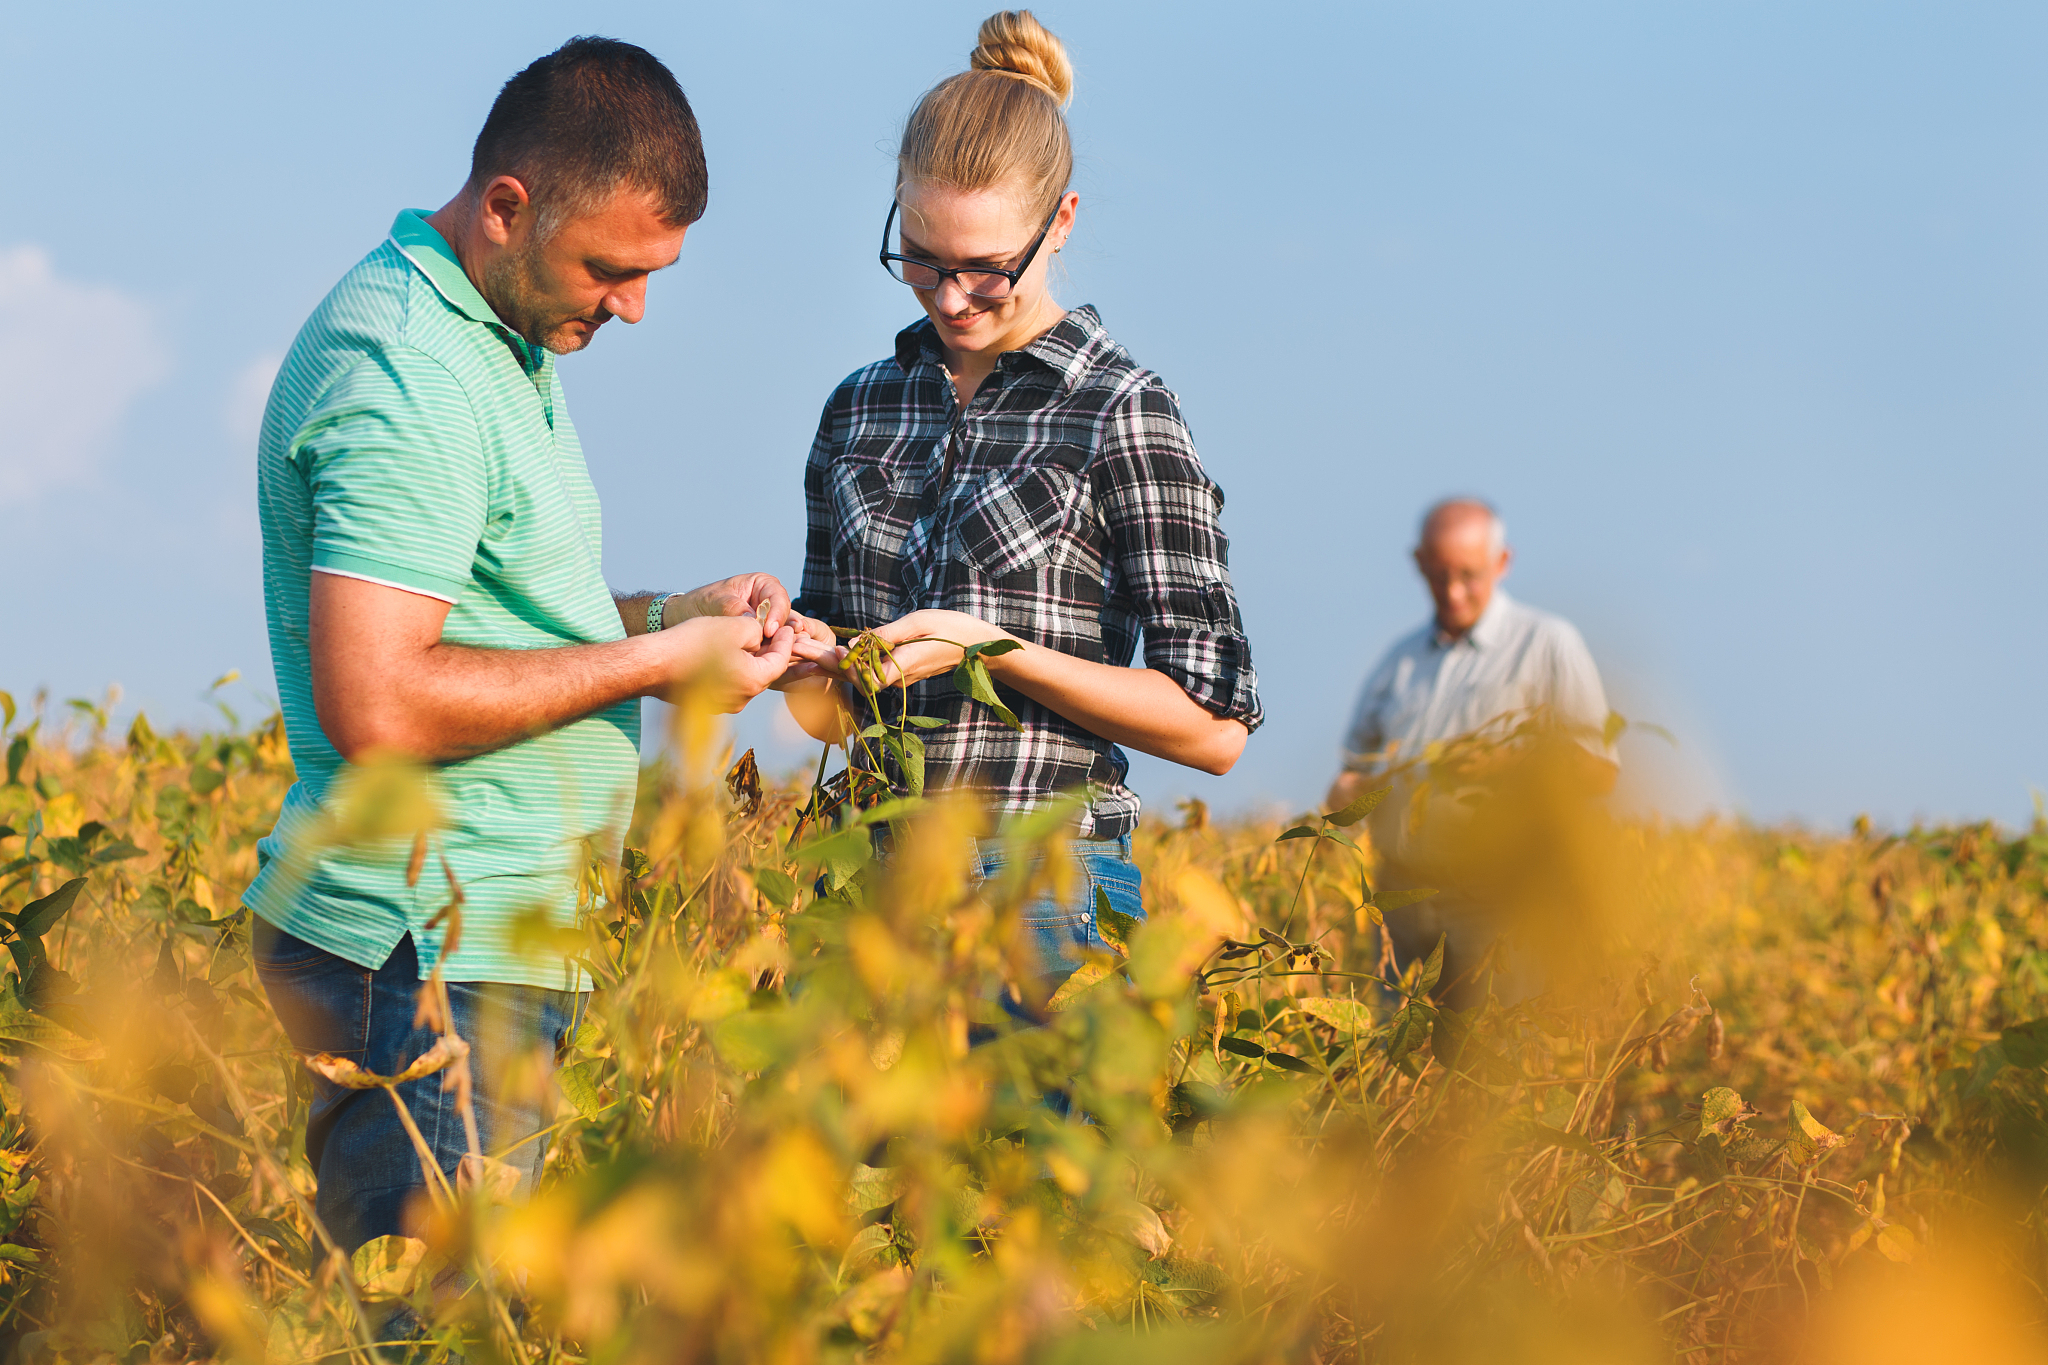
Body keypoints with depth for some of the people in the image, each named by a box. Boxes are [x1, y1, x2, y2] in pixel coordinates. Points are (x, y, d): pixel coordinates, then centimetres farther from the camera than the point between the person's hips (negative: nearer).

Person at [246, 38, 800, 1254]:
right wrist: (655, 662, -15)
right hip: (427, 960, -10)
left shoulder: (501, 341, 16)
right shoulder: (405, 376, -18)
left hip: (488, 942, 10)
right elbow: (377, 710, -25)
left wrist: (669, 614, 9)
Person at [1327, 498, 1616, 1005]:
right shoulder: (1399, 658, 19)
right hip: (1403, 895, 5)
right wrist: (1350, 788, 0)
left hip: (1493, 901, -5)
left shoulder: (1548, 644, 4)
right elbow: (1358, 758, 25)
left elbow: (1597, 769, -2)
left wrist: (1508, 767, -18)